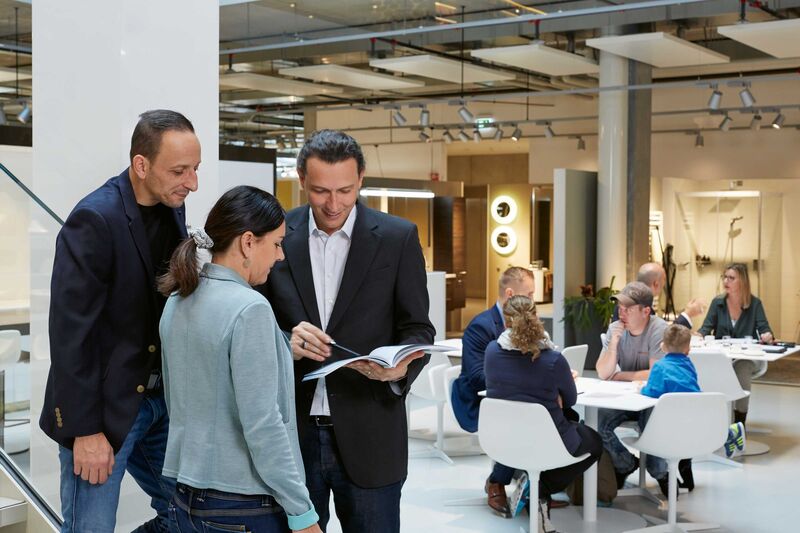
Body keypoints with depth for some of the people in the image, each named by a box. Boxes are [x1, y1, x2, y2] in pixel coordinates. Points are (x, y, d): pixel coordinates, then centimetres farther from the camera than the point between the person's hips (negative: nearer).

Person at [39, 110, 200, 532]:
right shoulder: (94, 220, -19)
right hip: (105, 407, -7)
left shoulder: (173, 210, 4)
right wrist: (85, 430, -18)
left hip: (162, 401, 7)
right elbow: (71, 334, -19)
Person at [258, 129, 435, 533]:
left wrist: (401, 367, -21)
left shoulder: (397, 238, -2)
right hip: (291, 434, 2)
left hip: (368, 436, -1)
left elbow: (417, 328, 1)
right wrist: (284, 342, -16)